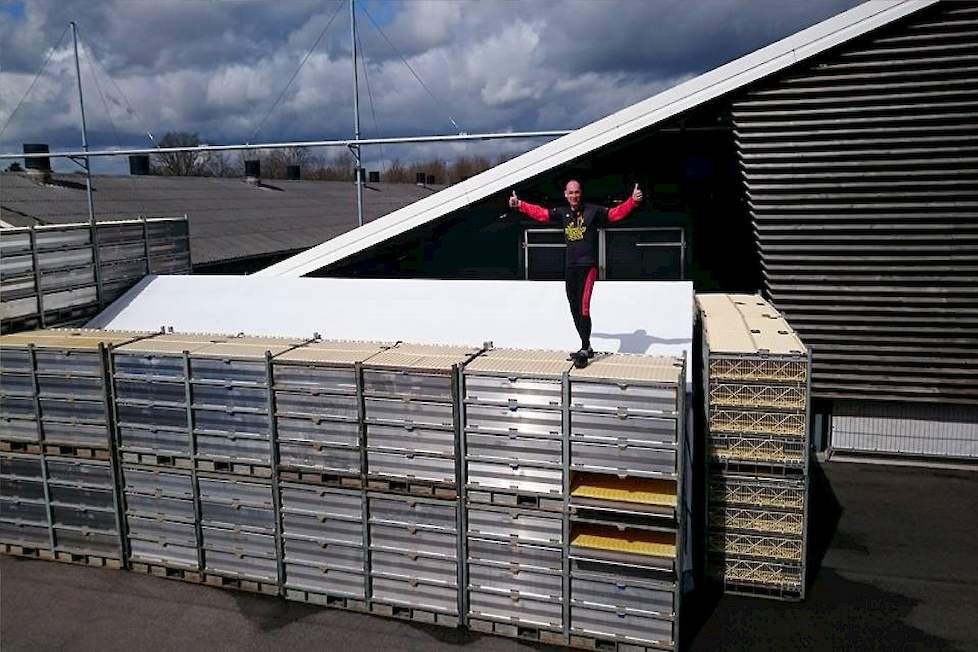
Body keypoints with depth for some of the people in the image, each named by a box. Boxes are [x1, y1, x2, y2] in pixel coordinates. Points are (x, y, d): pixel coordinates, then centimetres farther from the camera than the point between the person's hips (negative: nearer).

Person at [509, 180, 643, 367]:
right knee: (575, 310, 11)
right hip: (570, 268, 6)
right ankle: (587, 348, 23)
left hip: (588, 267, -6)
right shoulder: (562, 212, 10)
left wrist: (633, 201, -23)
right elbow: (540, 213, 16)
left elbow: (616, 213, -9)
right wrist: (519, 204, 12)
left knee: (583, 308, -15)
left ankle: (584, 350, -11)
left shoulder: (593, 211, -3)